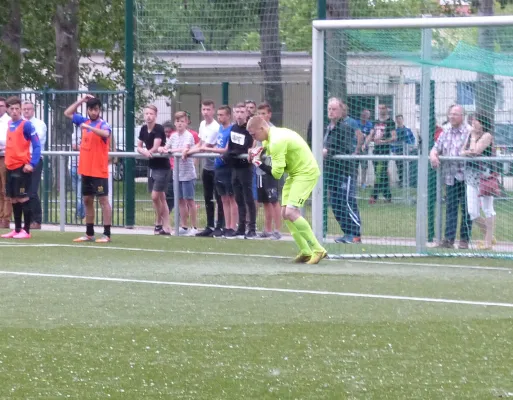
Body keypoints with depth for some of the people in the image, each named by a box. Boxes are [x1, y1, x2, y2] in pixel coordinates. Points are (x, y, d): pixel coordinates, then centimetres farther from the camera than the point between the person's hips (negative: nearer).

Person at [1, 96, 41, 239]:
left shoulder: (26, 125, -10)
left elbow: (36, 145, -13)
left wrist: (32, 164, -21)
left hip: (22, 167, -7)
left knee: (23, 198, -5)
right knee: (13, 199, 11)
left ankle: (26, 230, 0)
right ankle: (17, 229, 18)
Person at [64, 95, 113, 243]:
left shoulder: (103, 124, -10)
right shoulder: (84, 121, 10)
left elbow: (106, 133, -33)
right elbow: (67, 113, 21)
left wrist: (88, 127, -38)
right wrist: (81, 100, 11)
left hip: (99, 171, -8)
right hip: (85, 170, 8)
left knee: (103, 200, -5)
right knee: (87, 201, 13)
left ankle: (106, 234, -6)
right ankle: (89, 233, 21)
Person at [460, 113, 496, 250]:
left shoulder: (487, 136, -7)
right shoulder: (470, 135, 15)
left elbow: (476, 151, -18)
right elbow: (461, 152, 13)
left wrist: (474, 137, -5)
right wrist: (467, 152, -8)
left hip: (484, 174, -8)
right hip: (471, 176, 8)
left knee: (487, 209, -1)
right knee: (472, 212, 5)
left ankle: (488, 241, 3)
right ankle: (488, 236, 21)